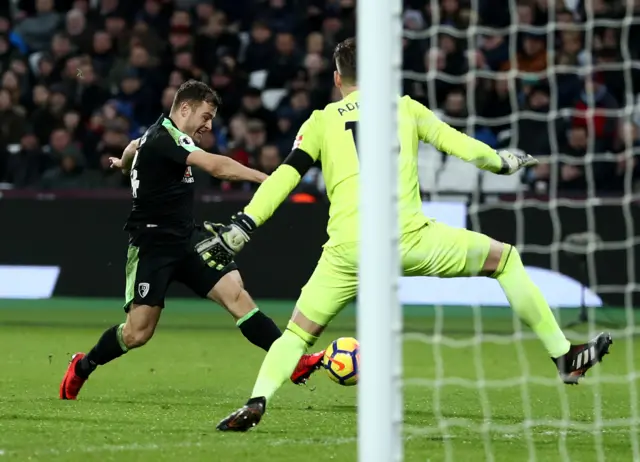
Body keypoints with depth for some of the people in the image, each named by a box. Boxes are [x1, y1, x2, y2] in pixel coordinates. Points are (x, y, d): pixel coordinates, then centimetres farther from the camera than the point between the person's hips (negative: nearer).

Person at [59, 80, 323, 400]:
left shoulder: (165, 134, 11)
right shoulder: (163, 139, -19)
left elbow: (135, 145, 36)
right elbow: (216, 167, -32)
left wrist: (124, 164, 59)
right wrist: (266, 179, -36)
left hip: (186, 240, 8)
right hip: (153, 244, -8)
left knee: (234, 292, -12)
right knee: (138, 332, -6)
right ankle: (82, 368, 22)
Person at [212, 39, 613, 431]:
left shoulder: (321, 121, 15)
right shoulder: (406, 108, 16)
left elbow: (285, 177, 4)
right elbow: (462, 146, 20)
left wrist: (243, 226, 4)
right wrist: (504, 162, 38)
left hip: (347, 250, 1)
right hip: (409, 240, -1)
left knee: (298, 333, 14)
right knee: (504, 258, 20)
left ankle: (257, 401, -13)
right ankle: (565, 357, 20)